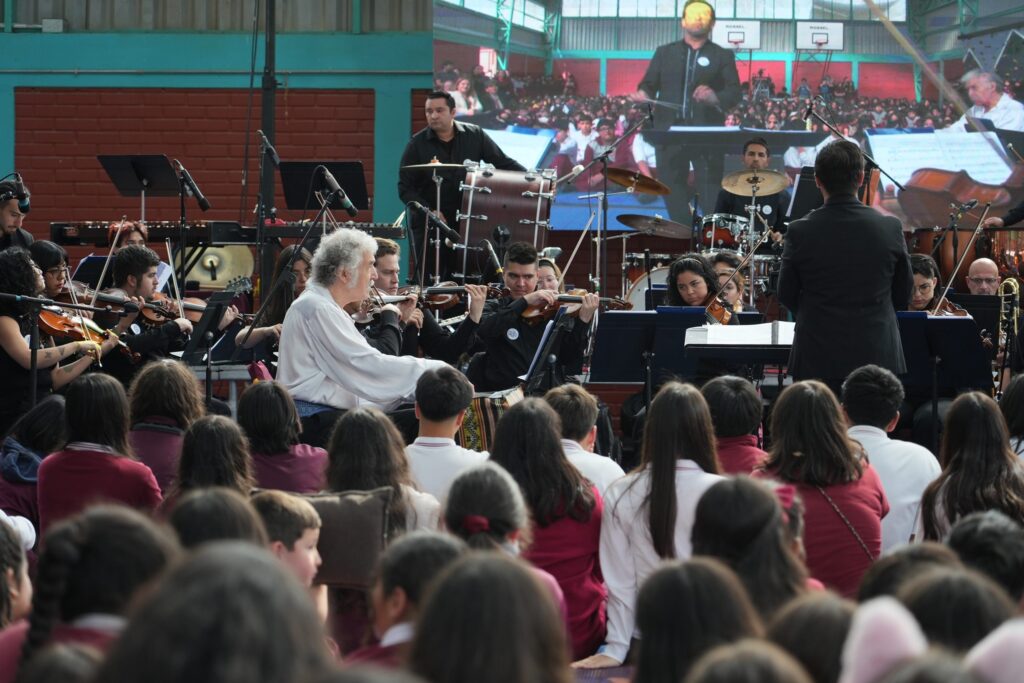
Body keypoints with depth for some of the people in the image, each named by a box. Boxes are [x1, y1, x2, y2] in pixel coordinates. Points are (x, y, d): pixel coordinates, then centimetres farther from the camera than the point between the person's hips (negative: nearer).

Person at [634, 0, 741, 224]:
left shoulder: (722, 56, 9)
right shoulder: (665, 52, 17)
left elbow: (734, 93, -1)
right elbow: (649, 84, 11)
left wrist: (714, 97, -23)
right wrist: (643, 94, -13)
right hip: (670, 130, 3)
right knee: (672, 187, 3)